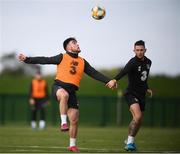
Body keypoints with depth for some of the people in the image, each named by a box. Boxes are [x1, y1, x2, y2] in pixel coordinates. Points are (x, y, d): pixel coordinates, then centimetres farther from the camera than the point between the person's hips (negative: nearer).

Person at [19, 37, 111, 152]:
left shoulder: (83, 62, 18)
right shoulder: (62, 58, 6)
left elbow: (95, 74, 18)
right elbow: (45, 60, 2)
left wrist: (108, 81, 10)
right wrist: (27, 60, -6)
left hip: (72, 91, 4)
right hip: (59, 86, -4)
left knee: (74, 120, -1)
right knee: (64, 94, -41)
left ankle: (72, 145, 15)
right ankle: (63, 122, -35)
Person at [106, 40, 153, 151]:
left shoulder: (148, 62, 8)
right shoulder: (133, 62, -17)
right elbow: (124, 71, -38)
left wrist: (146, 88, 23)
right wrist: (115, 80, -54)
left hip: (141, 95, 7)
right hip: (131, 93, -7)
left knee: (138, 120, 13)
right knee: (138, 116, -25)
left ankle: (129, 141, 32)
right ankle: (130, 141, -18)